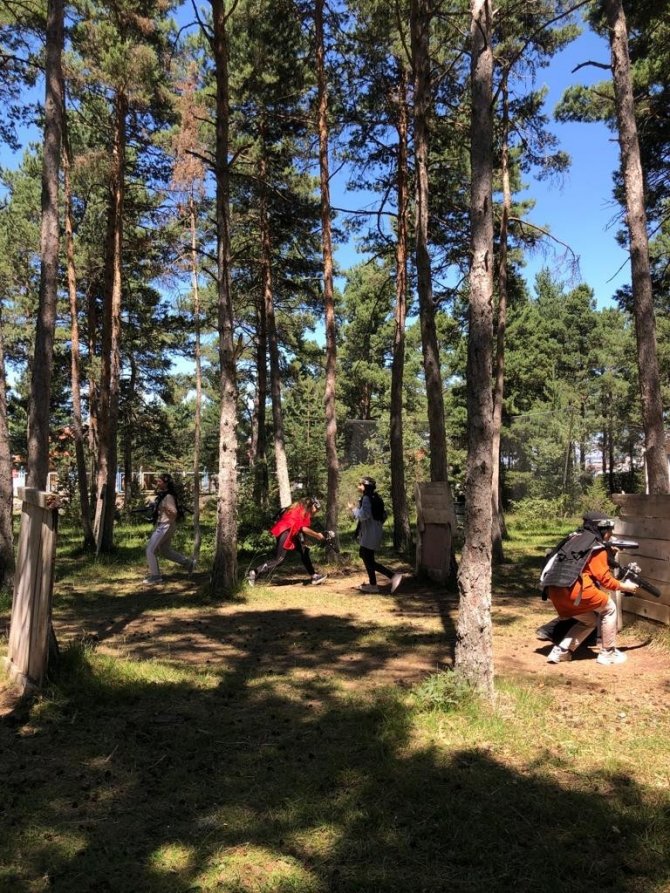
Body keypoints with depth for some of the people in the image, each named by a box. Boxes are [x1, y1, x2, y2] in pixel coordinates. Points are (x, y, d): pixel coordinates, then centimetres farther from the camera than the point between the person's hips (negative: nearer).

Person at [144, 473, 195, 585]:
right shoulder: (162, 495, 11)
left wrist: (168, 510, -36)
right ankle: (188, 562, 23)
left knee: (150, 550, -6)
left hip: (165, 527, -10)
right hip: (162, 526, 10)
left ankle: (155, 575, 0)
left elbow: (174, 514, -23)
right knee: (164, 551, 19)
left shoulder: (168, 497, -18)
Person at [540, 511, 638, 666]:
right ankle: (608, 654, 18)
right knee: (609, 609, 15)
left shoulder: (574, 538, 24)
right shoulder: (597, 547, 3)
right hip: (574, 589, -8)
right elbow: (604, 579, 2)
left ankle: (560, 652, 17)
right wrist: (624, 586, 17)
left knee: (589, 621, 25)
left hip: (554, 590, 8)